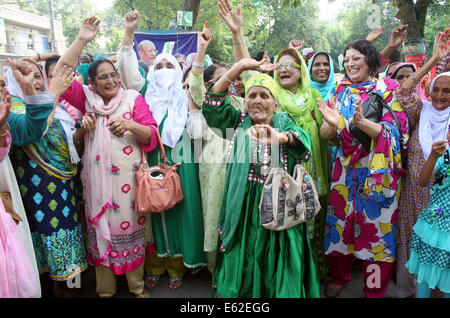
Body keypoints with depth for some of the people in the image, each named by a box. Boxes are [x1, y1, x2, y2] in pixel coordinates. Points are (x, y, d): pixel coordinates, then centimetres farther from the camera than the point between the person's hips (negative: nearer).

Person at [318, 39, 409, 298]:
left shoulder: (387, 90, 0)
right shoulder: (341, 91, 10)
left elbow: (392, 133, -11)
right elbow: (327, 136, 4)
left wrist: (362, 122, -29)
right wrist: (332, 123, -19)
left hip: (378, 170, -3)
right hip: (346, 168, 3)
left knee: (376, 224, 3)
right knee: (340, 221, 7)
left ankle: (375, 290, 22)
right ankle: (339, 277, 31)